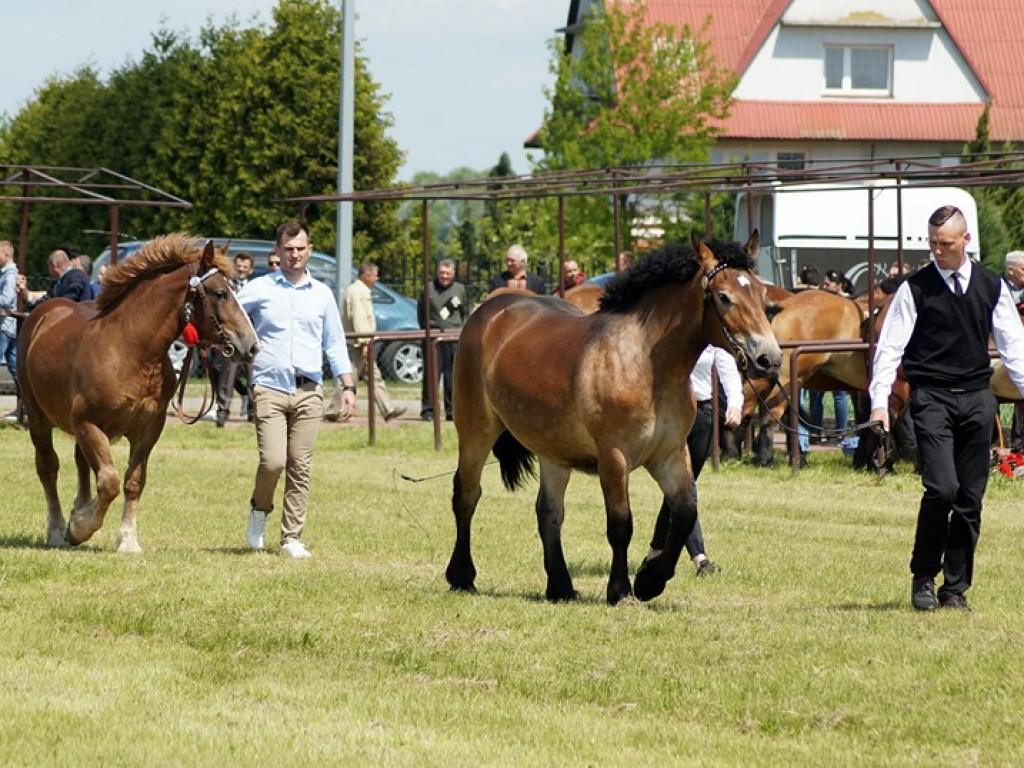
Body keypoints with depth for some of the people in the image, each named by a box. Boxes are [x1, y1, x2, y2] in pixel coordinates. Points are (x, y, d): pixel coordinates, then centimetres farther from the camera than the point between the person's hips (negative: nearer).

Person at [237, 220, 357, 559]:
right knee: (273, 461, -14)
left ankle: (292, 537, 8)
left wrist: (348, 386, 9)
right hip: (270, 388, -2)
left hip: (309, 391, 2)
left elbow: (335, 344, 17)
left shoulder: (322, 294, 12)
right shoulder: (258, 289, 5)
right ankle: (260, 509, 15)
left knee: (300, 467, 1)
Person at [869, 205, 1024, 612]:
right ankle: (923, 575, 1)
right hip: (932, 399, -3)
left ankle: (956, 589, 12)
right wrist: (880, 402, -12)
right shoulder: (915, 288, 0)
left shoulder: (991, 286, 9)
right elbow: (890, 347, -2)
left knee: (970, 498, 3)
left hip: (977, 399, 3)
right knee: (942, 488, -17)